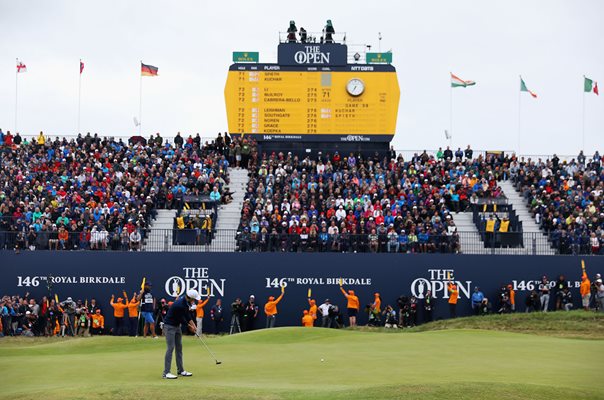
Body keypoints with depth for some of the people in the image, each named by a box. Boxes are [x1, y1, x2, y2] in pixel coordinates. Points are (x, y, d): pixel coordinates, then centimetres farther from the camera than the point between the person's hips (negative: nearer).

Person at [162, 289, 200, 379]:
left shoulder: (186, 300, -4)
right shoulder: (179, 305, -31)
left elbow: (187, 313, 8)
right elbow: (181, 319, -18)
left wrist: (192, 323, -3)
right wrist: (190, 326, -1)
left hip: (177, 325, 10)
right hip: (169, 326, -10)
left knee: (179, 347, 11)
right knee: (170, 348, -12)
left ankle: (180, 370, 18)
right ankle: (166, 373, -12)